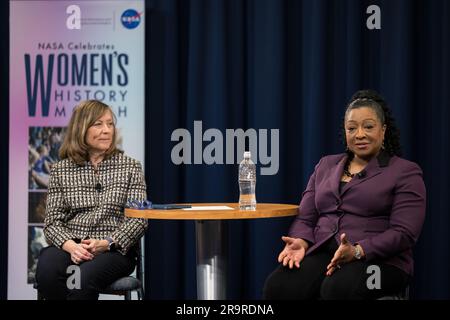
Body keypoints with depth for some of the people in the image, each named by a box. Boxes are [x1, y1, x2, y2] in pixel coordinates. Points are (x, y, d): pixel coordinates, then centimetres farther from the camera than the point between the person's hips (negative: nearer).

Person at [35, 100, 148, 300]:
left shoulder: (130, 167, 9)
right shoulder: (61, 170, 12)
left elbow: (138, 220, 1)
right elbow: (53, 221, 6)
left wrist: (106, 244, -16)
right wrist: (70, 245, -16)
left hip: (115, 250, -2)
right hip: (71, 246, 2)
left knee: (84, 278, -36)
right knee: (47, 272, -33)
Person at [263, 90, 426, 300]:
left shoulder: (406, 172, 4)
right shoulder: (326, 166, 20)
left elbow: (403, 233, -7)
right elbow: (305, 218, 16)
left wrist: (357, 251, -22)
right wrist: (301, 243, -8)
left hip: (377, 260, -3)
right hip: (321, 253, 4)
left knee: (337, 289, -39)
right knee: (277, 287, -30)